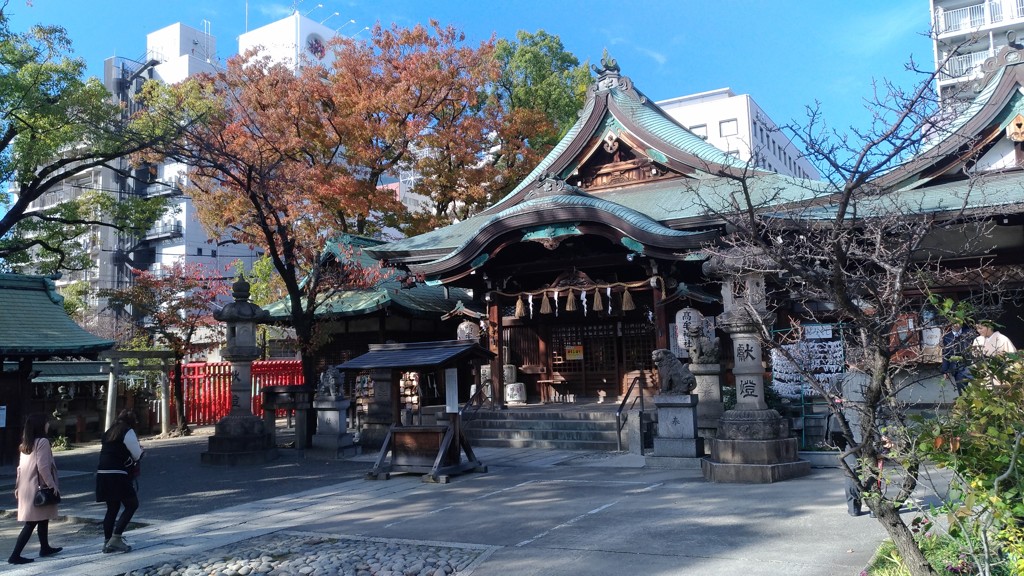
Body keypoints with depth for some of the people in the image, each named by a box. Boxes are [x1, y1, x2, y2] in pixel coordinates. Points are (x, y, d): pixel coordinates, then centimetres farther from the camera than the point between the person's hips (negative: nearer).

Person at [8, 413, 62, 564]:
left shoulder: (26, 444, 13)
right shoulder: (42, 442, -14)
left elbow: (21, 467, 14)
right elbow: (43, 467, -20)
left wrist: (18, 486, 18)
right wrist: (52, 484, -14)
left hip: (27, 488, 9)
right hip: (38, 488, -9)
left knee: (43, 518, 19)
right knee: (31, 523, -5)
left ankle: (45, 548, 30)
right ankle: (15, 555, -7)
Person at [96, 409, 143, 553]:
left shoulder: (108, 433, 19)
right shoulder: (128, 432, -4)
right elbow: (137, 455, -3)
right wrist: (140, 448, 19)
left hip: (102, 473, 8)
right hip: (117, 475, -8)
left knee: (112, 508, 17)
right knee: (132, 505, 1)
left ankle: (107, 542, 18)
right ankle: (116, 538, -5)